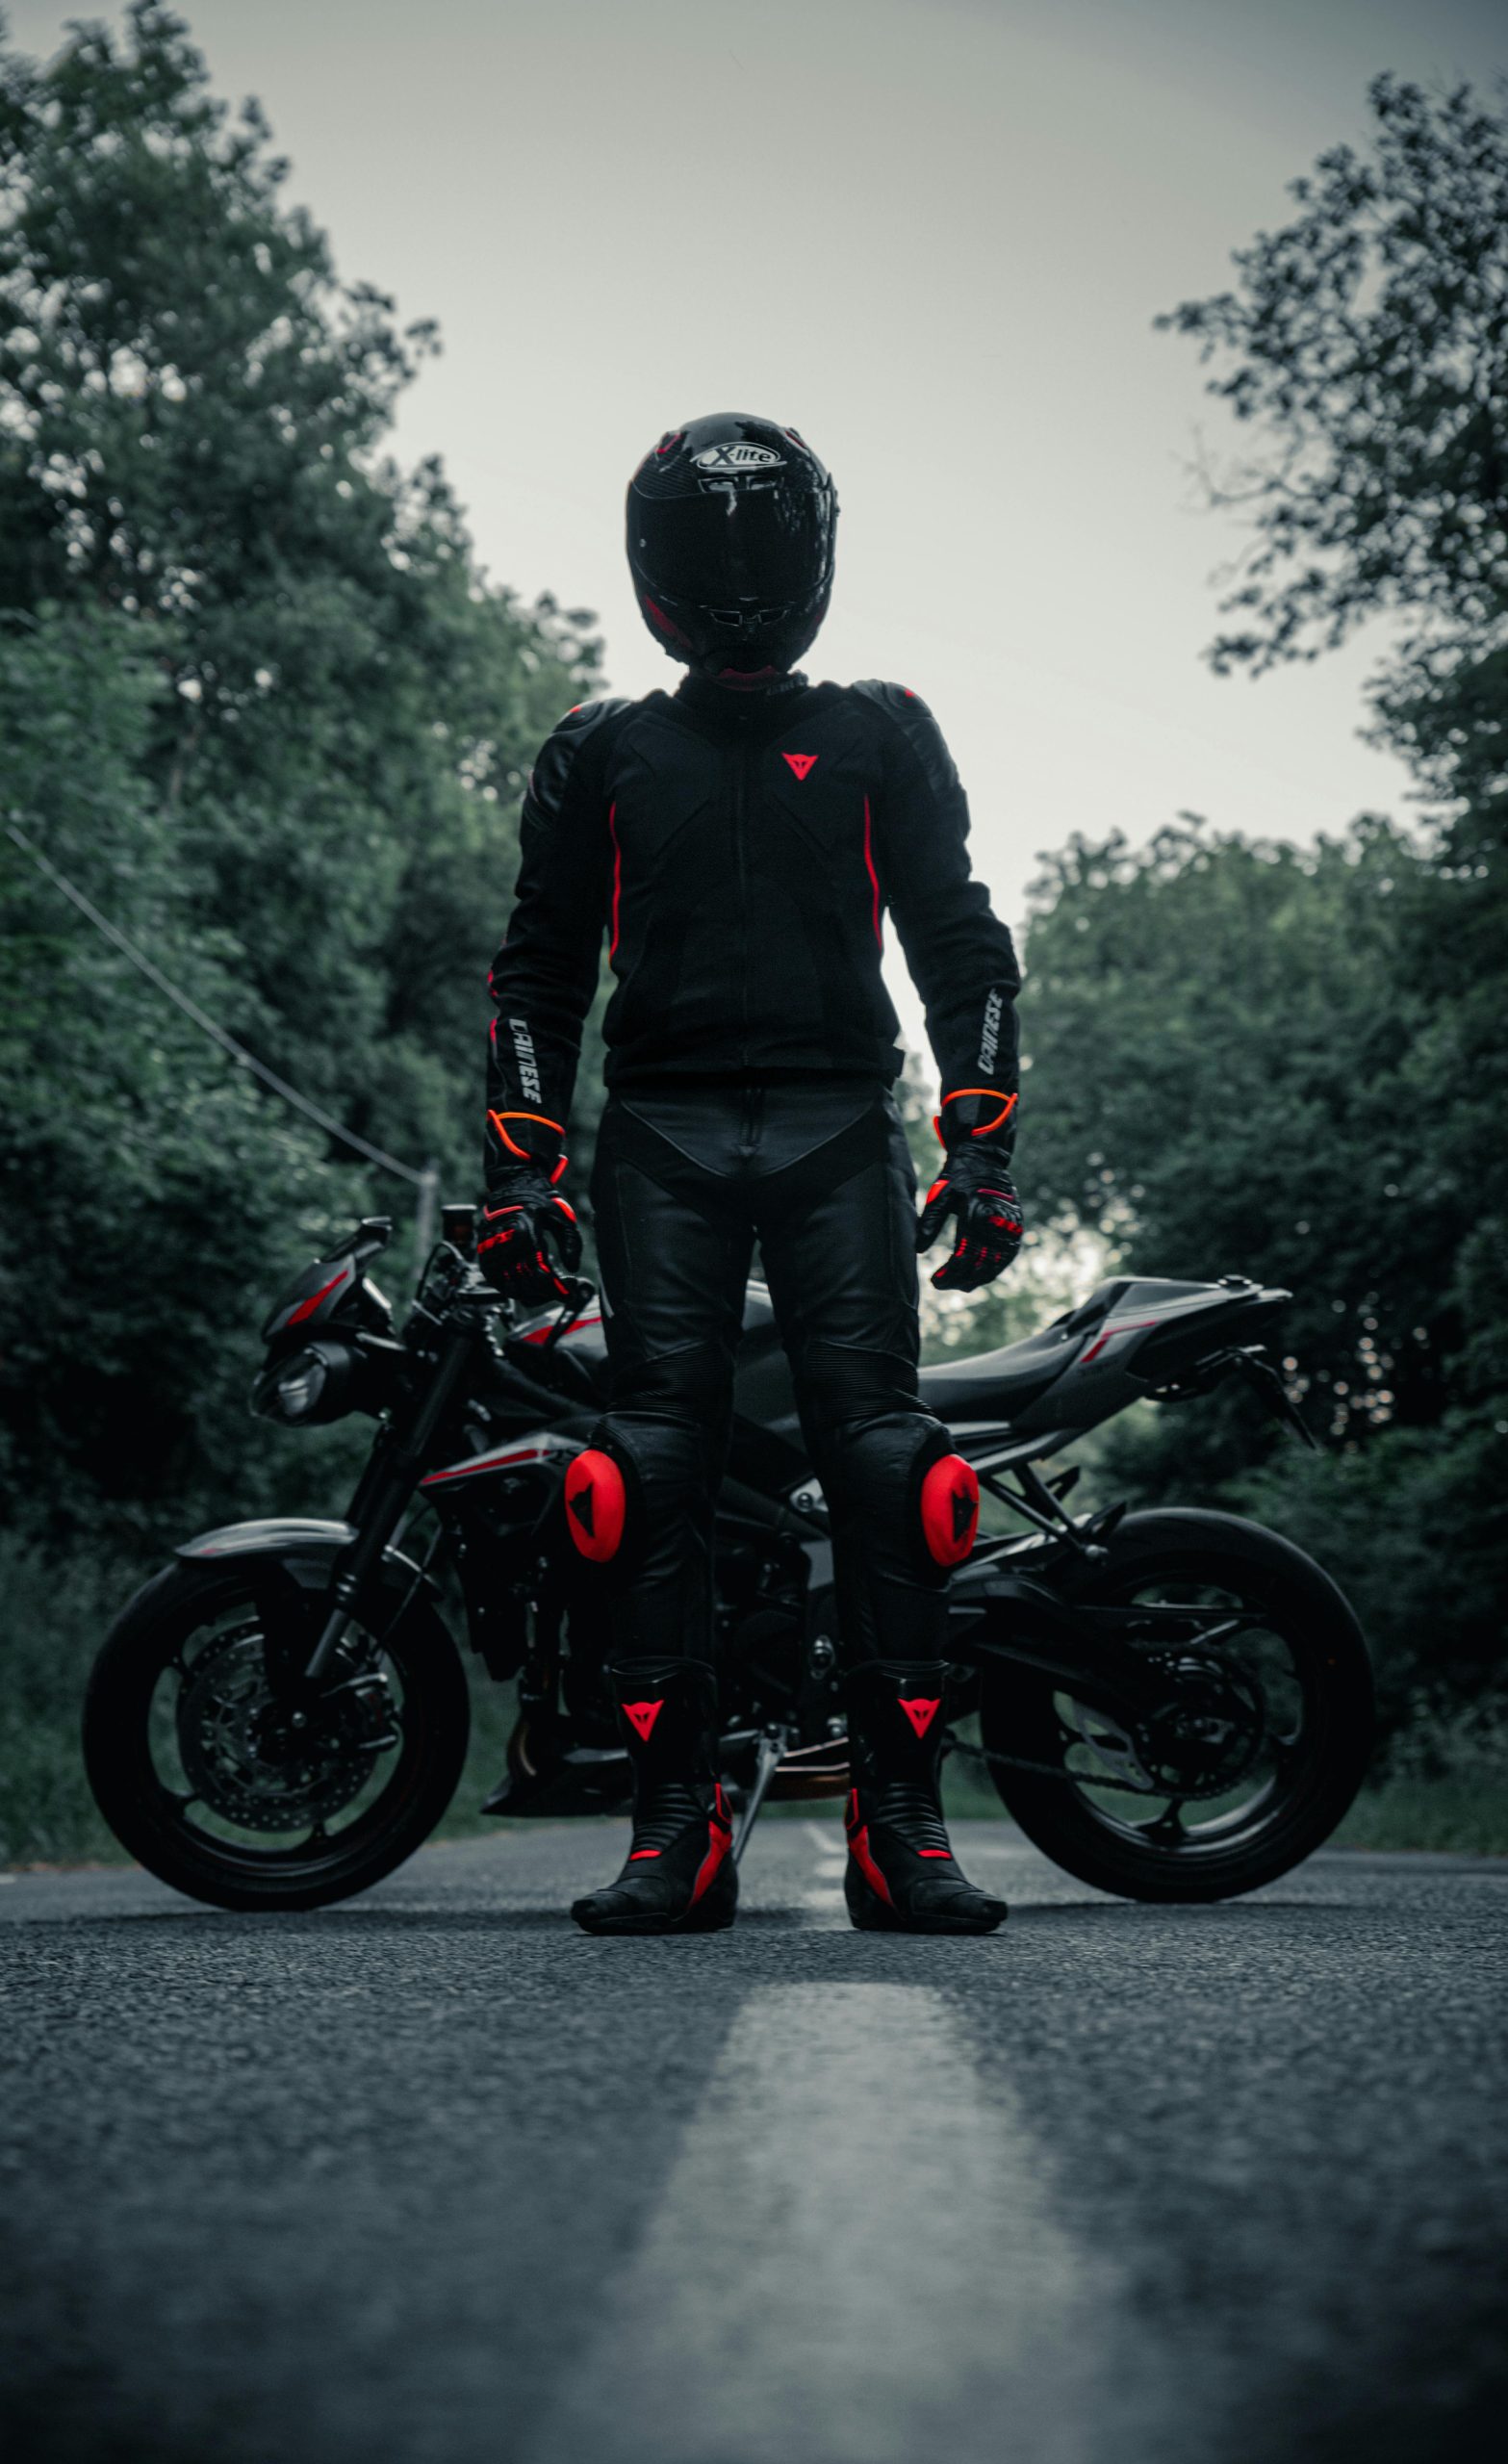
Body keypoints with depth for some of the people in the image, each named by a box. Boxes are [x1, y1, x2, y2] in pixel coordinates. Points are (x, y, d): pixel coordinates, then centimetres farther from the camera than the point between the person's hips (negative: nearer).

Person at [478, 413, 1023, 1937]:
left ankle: (901, 1824, -7)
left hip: (839, 1130, 0)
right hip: (661, 1137, 1)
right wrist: (521, 1172, 3)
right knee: (656, 1466, -8)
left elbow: (958, 943, 11)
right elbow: (540, 969, 14)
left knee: (882, 1459, -10)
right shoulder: (598, 755, 17)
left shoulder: (882, 738, 16)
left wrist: (979, 1149, -1)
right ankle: (675, 1825, -5)